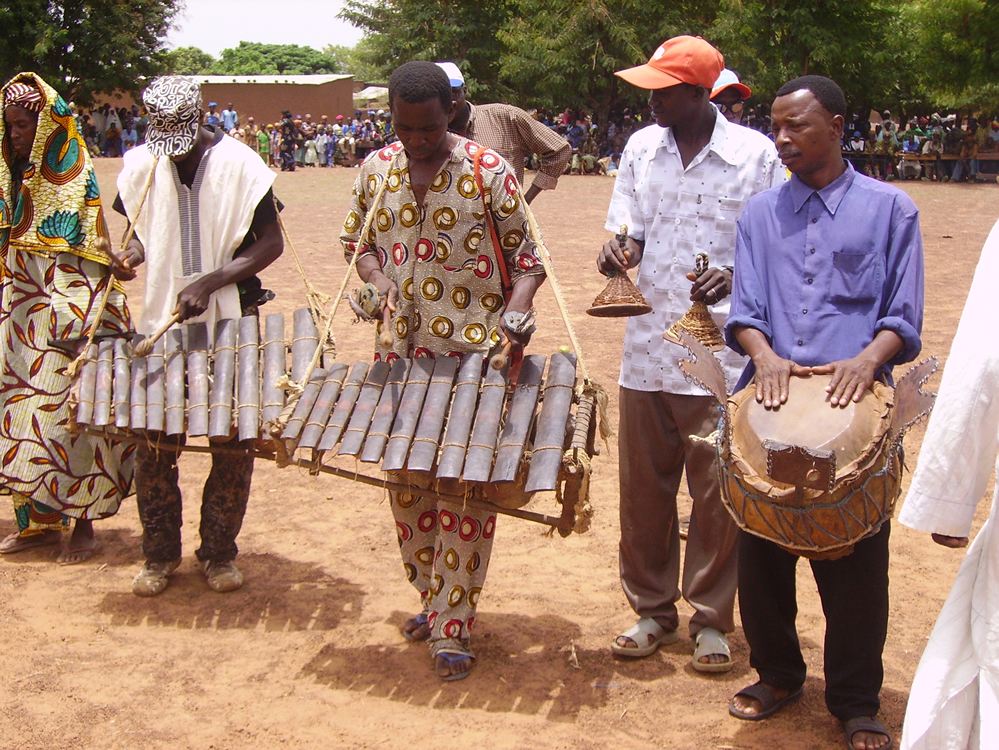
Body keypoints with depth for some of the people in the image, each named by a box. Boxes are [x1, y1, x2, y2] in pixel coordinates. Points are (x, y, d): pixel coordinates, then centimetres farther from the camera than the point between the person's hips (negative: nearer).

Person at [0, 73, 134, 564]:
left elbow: (87, 257, -15)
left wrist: (72, 320, -22)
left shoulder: (73, 177, -10)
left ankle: (82, 524, 9)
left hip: (64, 315, -7)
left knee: (66, 415, -2)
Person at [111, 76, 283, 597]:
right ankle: (160, 554, 19)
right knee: (153, 444, 3)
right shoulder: (140, 165, 2)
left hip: (229, 325, -2)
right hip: (160, 324, 3)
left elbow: (270, 242, -9)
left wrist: (208, 282, -20)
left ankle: (219, 553, 19)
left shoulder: (238, 164, -9)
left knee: (233, 446, 3)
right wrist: (134, 254, -8)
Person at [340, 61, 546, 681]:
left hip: (474, 358, -5)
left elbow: (529, 256, -4)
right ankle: (432, 596, 33)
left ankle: (452, 628, 7)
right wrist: (376, 281, -2)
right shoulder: (377, 168, 5)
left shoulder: (488, 171, -8)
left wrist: (516, 312, -20)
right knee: (406, 481, 13)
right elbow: (357, 240, 18)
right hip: (399, 356, 5)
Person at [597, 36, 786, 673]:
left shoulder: (756, 155, -5)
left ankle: (713, 620, 21)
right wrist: (618, 251, -13)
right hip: (647, 350, 4)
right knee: (643, 488, 11)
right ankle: (653, 610, 27)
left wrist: (734, 276, -22)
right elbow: (627, 232, 10)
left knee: (716, 494, 5)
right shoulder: (641, 148, 7)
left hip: (720, 356, -4)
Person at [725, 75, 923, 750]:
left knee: (856, 563, 2)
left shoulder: (890, 209, 6)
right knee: (762, 553, 8)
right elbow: (744, 307, 7)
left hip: (854, 410, -3)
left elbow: (903, 318, 2)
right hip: (771, 409, 3)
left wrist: (868, 358, -18)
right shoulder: (762, 213, 14)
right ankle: (778, 675, 29)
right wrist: (763, 353, -14)